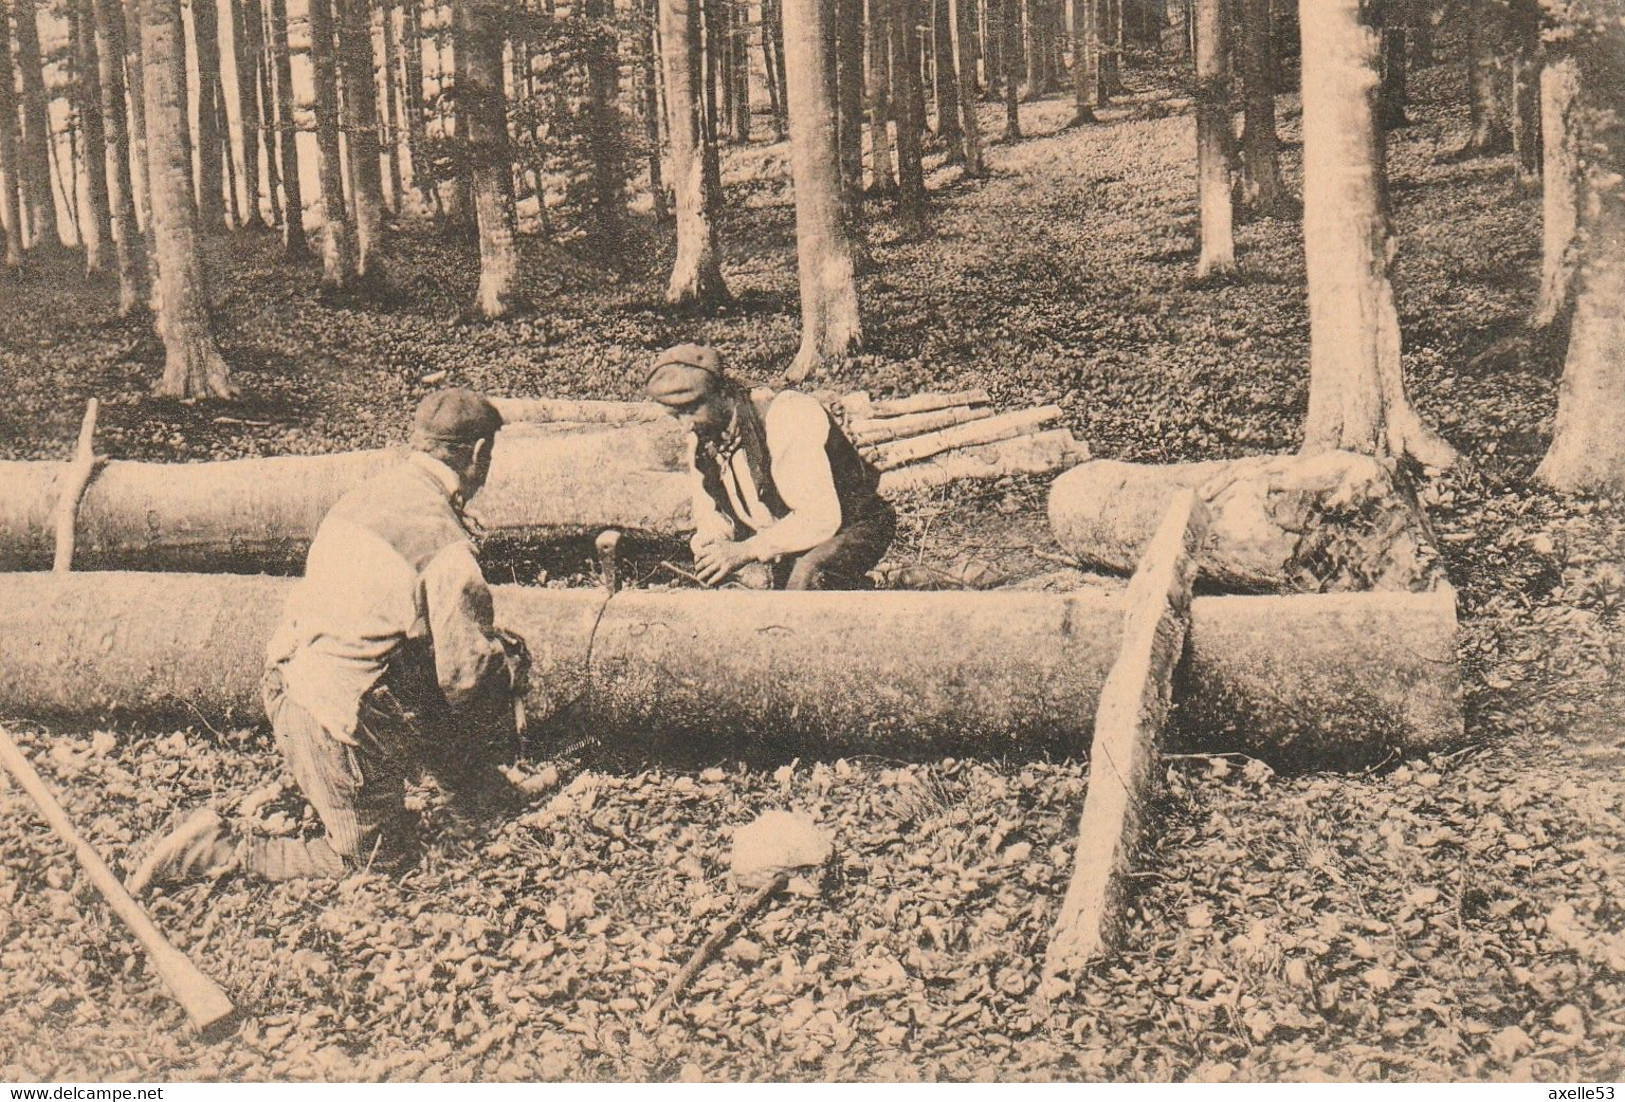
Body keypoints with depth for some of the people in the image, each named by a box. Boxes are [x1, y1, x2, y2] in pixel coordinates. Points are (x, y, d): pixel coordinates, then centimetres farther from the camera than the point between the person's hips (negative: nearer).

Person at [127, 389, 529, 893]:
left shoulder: (367, 493, 4)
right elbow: (463, 673, -16)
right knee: (381, 859, 14)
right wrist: (506, 653, 8)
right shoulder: (445, 545, -21)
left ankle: (480, 795, 36)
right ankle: (219, 851, 6)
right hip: (339, 732, -9)